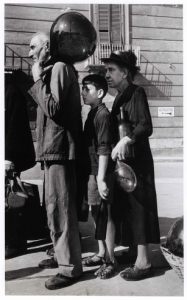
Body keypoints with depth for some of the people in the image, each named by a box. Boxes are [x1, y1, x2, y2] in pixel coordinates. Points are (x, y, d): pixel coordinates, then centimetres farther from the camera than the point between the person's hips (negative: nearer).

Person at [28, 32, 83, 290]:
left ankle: (71, 267, 4)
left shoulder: (60, 68, -9)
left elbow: (53, 108, -19)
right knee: (54, 206, 16)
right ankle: (62, 255, 29)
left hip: (59, 146, -10)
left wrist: (38, 79, -12)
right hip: (53, 146, 10)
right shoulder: (52, 70, 20)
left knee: (60, 207, -7)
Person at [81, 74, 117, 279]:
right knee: (96, 213, 15)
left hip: (101, 174, -9)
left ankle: (110, 260, 13)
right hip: (92, 171, 9)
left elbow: (104, 149, -19)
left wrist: (101, 178, -21)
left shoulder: (103, 115, -14)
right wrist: (94, 176, 16)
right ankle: (101, 253, 29)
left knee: (106, 215, 0)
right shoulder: (92, 114, 13)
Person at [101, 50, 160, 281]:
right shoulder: (121, 97, 17)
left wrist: (126, 140, -35)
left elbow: (146, 126, -22)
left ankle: (143, 262, 3)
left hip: (136, 161, -9)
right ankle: (132, 251, 27)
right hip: (123, 161, 9)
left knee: (138, 207, -5)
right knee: (125, 207, 13)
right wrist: (117, 147, 8)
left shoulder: (136, 93, -9)